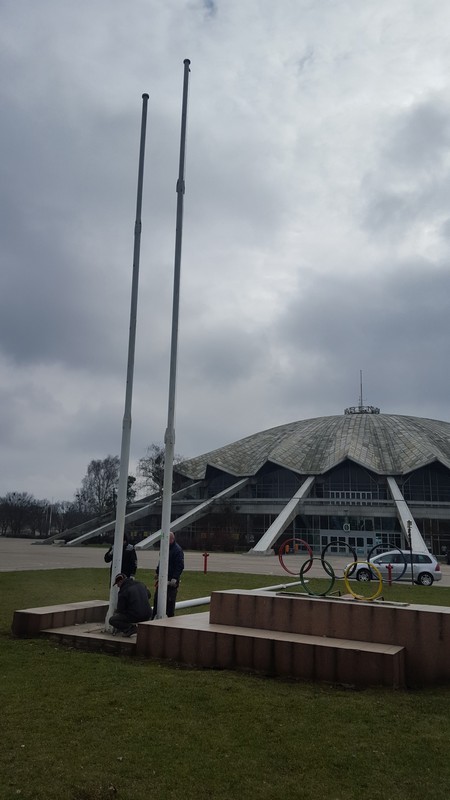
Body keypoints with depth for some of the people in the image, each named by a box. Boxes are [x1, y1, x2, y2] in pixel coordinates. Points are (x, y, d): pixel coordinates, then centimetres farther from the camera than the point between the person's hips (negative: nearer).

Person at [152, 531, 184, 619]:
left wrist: (175, 578, -22)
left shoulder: (177, 550, -13)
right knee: (156, 598, 9)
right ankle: (153, 617, 17)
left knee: (170, 600, -1)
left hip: (171, 580, -8)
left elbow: (180, 566, -17)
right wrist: (157, 572, 19)